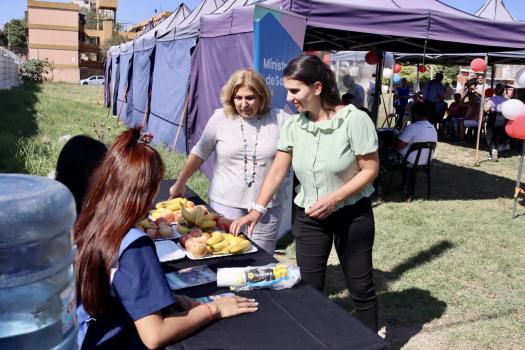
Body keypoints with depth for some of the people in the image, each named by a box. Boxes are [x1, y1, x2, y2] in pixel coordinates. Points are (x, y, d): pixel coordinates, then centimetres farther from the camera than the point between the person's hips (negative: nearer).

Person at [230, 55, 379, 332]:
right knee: (308, 289, 9)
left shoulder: (354, 120, -18)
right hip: (308, 217, 4)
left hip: (352, 214, -3)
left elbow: (370, 169, -14)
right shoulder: (293, 125, -5)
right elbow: (277, 171, -1)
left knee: (361, 288, 11)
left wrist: (334, 199, -23)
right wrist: (257, 210, -9)